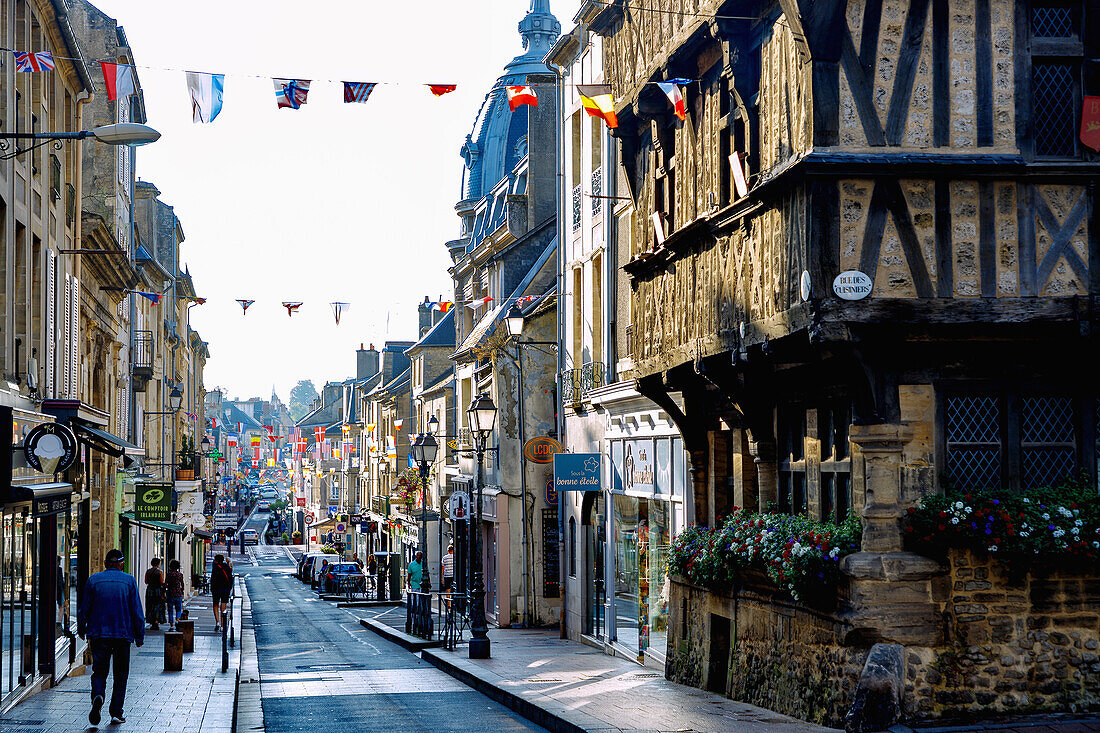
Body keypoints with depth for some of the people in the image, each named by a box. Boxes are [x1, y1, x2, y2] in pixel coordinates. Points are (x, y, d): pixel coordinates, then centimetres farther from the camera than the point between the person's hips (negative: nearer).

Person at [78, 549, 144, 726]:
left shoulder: (93, 580, 2)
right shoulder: (129, 581, 0)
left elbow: (83, 609, 5)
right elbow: (137, 612, -3)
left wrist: (81, 630, 21)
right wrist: (140, 636, 4)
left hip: (99, 634, 1)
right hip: (123, 634, 0)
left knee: (99, 671, 6)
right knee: (120, 675, 9)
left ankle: (97, 696, -24)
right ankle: (116, 713, 7)